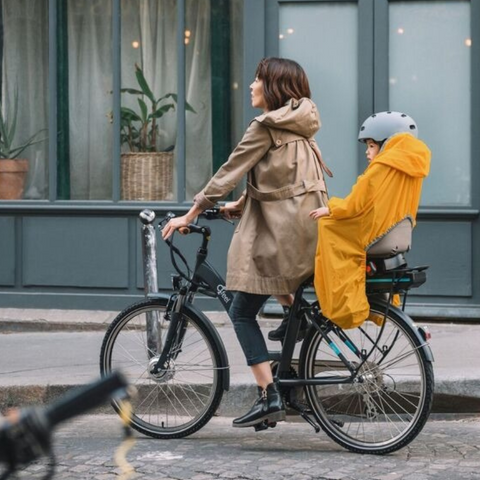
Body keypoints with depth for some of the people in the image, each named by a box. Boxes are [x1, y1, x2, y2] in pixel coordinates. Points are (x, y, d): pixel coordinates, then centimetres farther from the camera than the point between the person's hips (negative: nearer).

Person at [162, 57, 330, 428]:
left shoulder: (265, 128, -10)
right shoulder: (300, 126, 15)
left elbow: (228, 174, -10)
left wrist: (190, 215, -4)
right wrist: (241, 204, 23)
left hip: (280, 232, -9)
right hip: (308, 227, 9)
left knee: (243, 312, -2)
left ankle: (270, 397, -9)